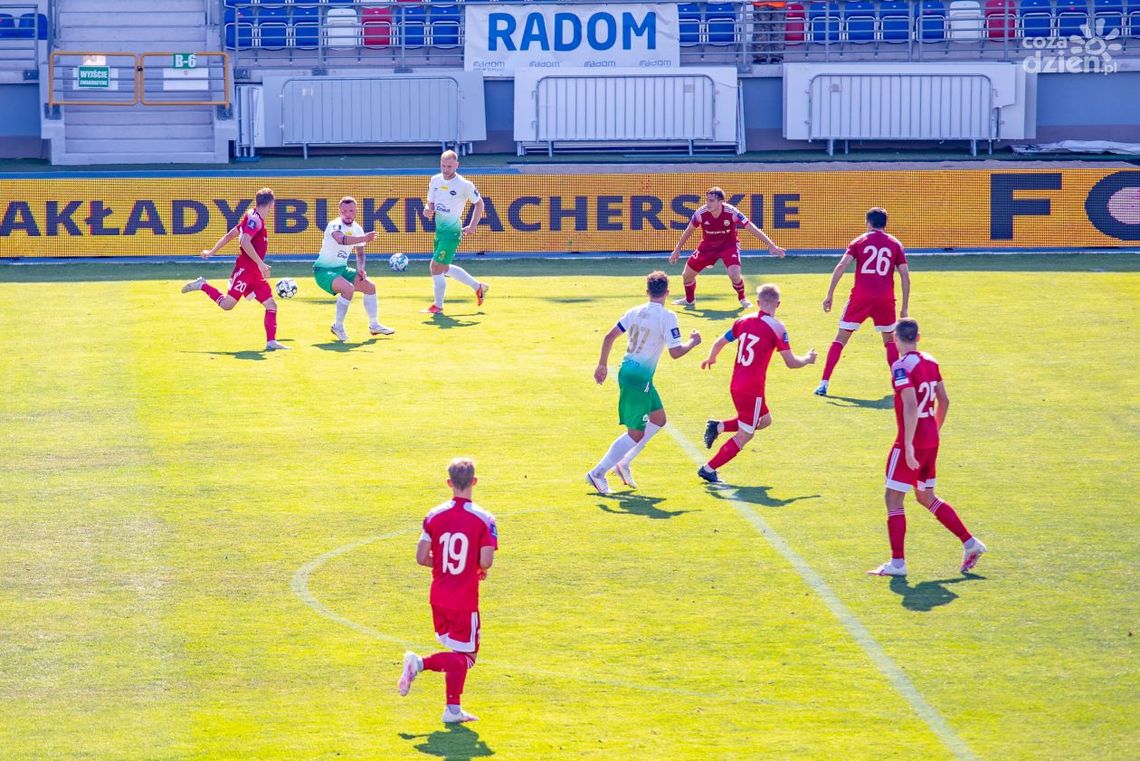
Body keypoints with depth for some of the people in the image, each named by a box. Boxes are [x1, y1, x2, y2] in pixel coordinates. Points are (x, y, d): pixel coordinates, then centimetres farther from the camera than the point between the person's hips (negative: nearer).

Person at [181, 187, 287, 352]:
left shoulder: (251, 218, 16)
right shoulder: (255, 219, -12)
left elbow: (229, 235, 21)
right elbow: (244, 242, -25)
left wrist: (212, 252, 27)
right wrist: (260, 263, -26)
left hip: (255, 272, 10)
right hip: (245, 268, -10)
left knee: (271, 305, 2)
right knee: (227, 304, -13)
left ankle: (271, 342, -2)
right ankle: (202, 286, 5)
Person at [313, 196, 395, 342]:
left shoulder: (357, 229, 3)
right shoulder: (335, 225, -22)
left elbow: (360, 253, 17)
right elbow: (341, 240, -45)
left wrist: (360, 269, -3)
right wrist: (364, 238, -57)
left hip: (342, 269, 8)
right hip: (323, 270, -8)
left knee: (370, 286, 4)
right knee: (348, 288, -30)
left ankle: (374, 325, 20)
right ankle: (338, 326, -14)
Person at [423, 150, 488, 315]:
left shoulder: (464, 185, -12)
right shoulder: (435, 180, 5)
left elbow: (479, 203, -2)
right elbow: (431, 203, 11)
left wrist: (473, 226, -9)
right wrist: (428, 210, -13)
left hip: (452, 230, -8)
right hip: (439, 228, 8)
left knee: (436, 266, -11)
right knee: (444, 268, 16)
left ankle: (438, 306, 2)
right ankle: (478, 287, 33)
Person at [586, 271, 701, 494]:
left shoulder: (635, 312, 7)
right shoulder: (667, 317, -13)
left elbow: (609, 337, 7)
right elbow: (675, 352, -16)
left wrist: (602, 365, 16)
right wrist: (693, 342, 3)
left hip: (627, 370, 8)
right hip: (639, 378, -8)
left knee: (658, 419, 22)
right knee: (636, 433, -2)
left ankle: (623, 463, 21)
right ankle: (597, 473, -3)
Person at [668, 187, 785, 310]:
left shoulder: (731, 212, -27)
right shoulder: (701, 213, -22)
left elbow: (753, 229, -21)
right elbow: (688, 231, -2)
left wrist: (772, 246, -22)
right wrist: (677, 250, 4)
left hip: (729, 245, -3)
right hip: (708, 246, 3)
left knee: (734, 274, -25)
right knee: (687, 274, 2)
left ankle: (742, 299, 6)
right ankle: (689, 299, 33)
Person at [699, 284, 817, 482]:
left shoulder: (743, 321, 5)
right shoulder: (776, 328, -11)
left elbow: (719, 343, 12)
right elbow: (791, 363, -12)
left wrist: (711, 359, 33)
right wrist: (808, 359, 8)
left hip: (735, 385, 7)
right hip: (753, 389, -7)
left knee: (765, 420, 26)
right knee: (745, 435, 6)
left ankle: (718, 426, 11)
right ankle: (708, 469, 5)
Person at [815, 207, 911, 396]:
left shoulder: (860, 241, 8)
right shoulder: (895, 244, 11)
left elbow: (841, 267, -4)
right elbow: (905, 276, 6)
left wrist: (830, 295, -3)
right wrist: (904, 308, 10)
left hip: (860, 297, -1)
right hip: (885, 299, 1)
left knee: (840, 339, 6)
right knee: (890, 341, 21)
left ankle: (824, 383, -2)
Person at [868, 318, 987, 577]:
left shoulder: (901, 366, -16)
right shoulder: (930, 362, 8)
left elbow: (911, 406, -25)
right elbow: (944, 401, 15)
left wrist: (908, 445, -24)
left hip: (912, 441, -8)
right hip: (931, 439, 8)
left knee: (894, 498, 2)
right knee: (926, 497, 20)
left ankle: (897, 562, 2)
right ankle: (969, 542, 17)